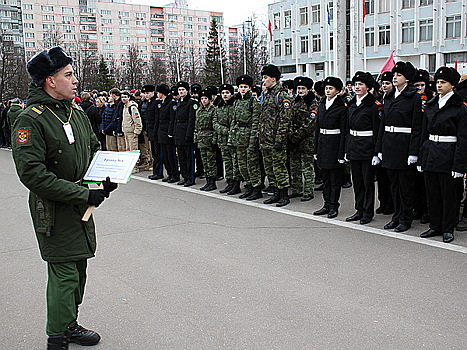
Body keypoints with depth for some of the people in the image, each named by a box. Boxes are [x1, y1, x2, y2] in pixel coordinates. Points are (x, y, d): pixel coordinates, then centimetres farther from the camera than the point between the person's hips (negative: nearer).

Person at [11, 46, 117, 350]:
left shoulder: (77, 112, 8)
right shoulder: (31, 120, -17)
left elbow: (94, 150, 22)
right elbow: (32, 174, -24)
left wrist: (107, 178, 2)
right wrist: (83, 193, -24)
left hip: (81, 207, 8)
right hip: (54, 211, -8)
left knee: (78, 268, 17)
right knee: (65, 275, -4)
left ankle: (69, 325, 35)